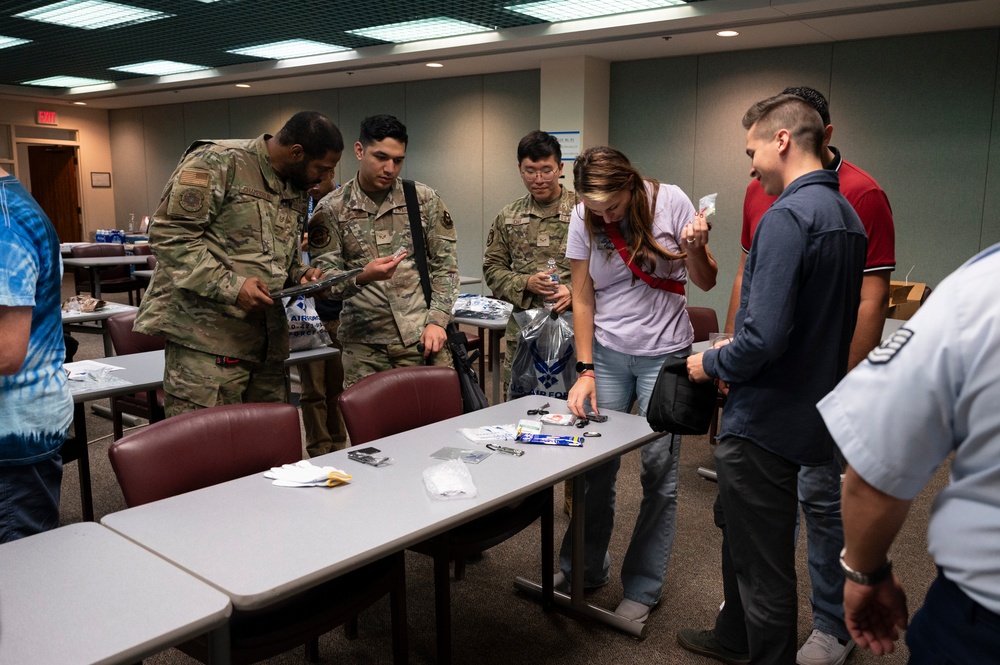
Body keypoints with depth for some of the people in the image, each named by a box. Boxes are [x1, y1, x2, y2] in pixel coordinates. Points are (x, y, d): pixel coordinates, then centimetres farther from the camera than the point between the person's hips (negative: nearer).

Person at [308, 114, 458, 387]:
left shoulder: (425, 199, 5)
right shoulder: (331, 209, 2)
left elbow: (446, 265, 5)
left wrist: (437, 321, -6)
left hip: (421, 336, 0)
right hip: (363, 344, 0)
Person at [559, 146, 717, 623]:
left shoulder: (670, 202, -9)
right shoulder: (583, 218, -3)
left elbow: (705, 282, -4)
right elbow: (583, 299, 0)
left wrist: (695, 249, -25)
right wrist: (585, 369, -6)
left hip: (664, 354, -1)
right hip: (607, 353, 2)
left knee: (659, 472, 1)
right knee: (594, 463, 3)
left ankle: (643, 588, 18)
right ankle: (584, 567, 26)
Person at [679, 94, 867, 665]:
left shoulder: (787, 217, -22)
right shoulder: (846, 215, 9)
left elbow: (764, 338, -29)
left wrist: (713, 365, -10)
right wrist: (731, 356, 14)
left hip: (766, 420, -10)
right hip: (808, 409, 10)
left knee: (763, 562, 6)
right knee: (739, 527, 26)